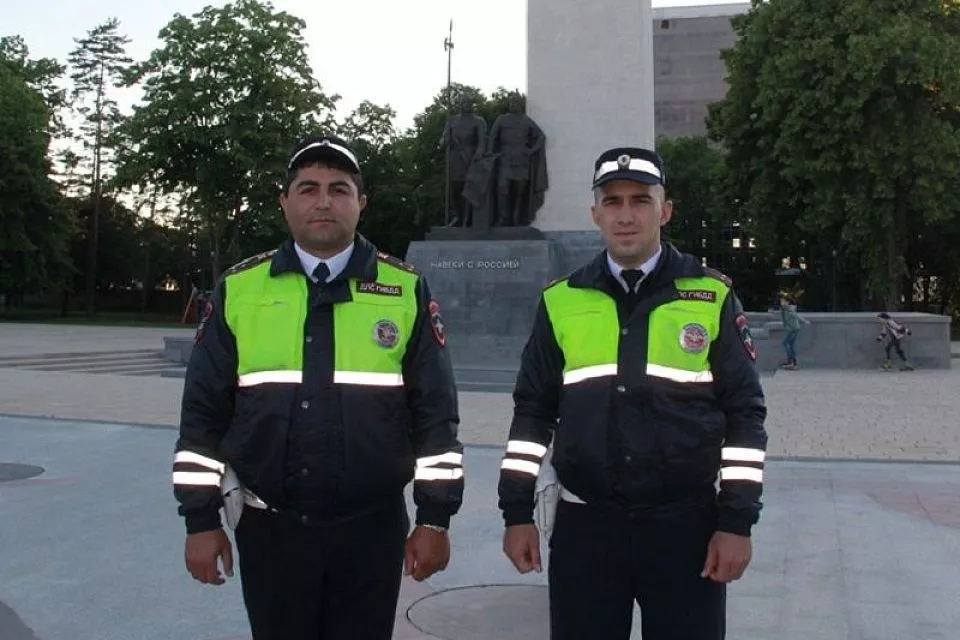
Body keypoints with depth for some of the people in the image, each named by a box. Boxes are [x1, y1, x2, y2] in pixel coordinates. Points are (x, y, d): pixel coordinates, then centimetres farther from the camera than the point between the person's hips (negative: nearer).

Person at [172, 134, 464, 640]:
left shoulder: (407, 292, -2)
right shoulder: (239, 290, 1)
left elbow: (435, 412, -1)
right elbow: (204, 413, 3)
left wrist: (435, 518, -2)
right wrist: (201, 519, 2)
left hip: (372, 530, -1)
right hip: (268, 530, 1)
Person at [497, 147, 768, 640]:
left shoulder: (712, 297, -1)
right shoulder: (561, 300, 3)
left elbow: (744, 413, -1)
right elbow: (533, 411, 7)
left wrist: (737, 522, -5)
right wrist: (517, 513, 3)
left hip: (686, 524, -1)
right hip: (584, 524, 2)